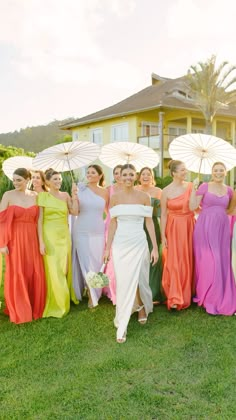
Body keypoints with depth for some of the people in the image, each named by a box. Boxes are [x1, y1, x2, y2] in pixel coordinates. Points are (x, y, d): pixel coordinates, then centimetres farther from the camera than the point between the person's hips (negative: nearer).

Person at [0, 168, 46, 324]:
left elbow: (38, 220, 7)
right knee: (17, 275, 3)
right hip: (15, 240, -3)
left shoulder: (35, 196, 5)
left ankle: (34, 308, 27)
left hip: (32, 239, 3)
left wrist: (41, 241, 4)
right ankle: (19, 312, 19)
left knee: (35, 274, 7)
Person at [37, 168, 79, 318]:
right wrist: (41, 241, -14)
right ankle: (55, 305, 14)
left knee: (64, 269, 10)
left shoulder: (65, 195, 7)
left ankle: (64, 302, 28)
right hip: (49, 236, -4)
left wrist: (74, 196, -10)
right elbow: (39, 220, -8)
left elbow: (74, 212, -5)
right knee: (53, 271, -1)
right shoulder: (43, 196, -3)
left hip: (64, 236, 4)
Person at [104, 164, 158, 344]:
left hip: (139, 243, -1)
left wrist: (155, 247, -3)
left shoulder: (144, 197, -2)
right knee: (123, 282, 2)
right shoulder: (115, 197, 2)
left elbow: (149, 222, -1)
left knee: (139, 279, 9)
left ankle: (142, 307, 42)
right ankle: (122, 327, 11)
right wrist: (107, 247, 3)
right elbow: (113, 223, 4)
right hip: (120, 244, 1)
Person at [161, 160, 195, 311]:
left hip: (189, 227, 3)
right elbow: (163, 215, -4)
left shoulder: (190, 186, 1)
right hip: (174, 229, -3)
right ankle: (175, 298, 2)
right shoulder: (166, 191, -6)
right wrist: (163, 236, -6)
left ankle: (187, 294, 27)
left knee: (188, 261, 10)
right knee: (174, 262, -3)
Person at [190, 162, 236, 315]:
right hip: (206, 228, -4)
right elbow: (193, 207, -8)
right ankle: (209, 298, 12)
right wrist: (193, 189, -9)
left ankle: (222, 298, 21)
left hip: (222, 228, 4)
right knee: (208, 262, -4)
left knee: (222, 262, 5)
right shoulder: (205, 186, -1)